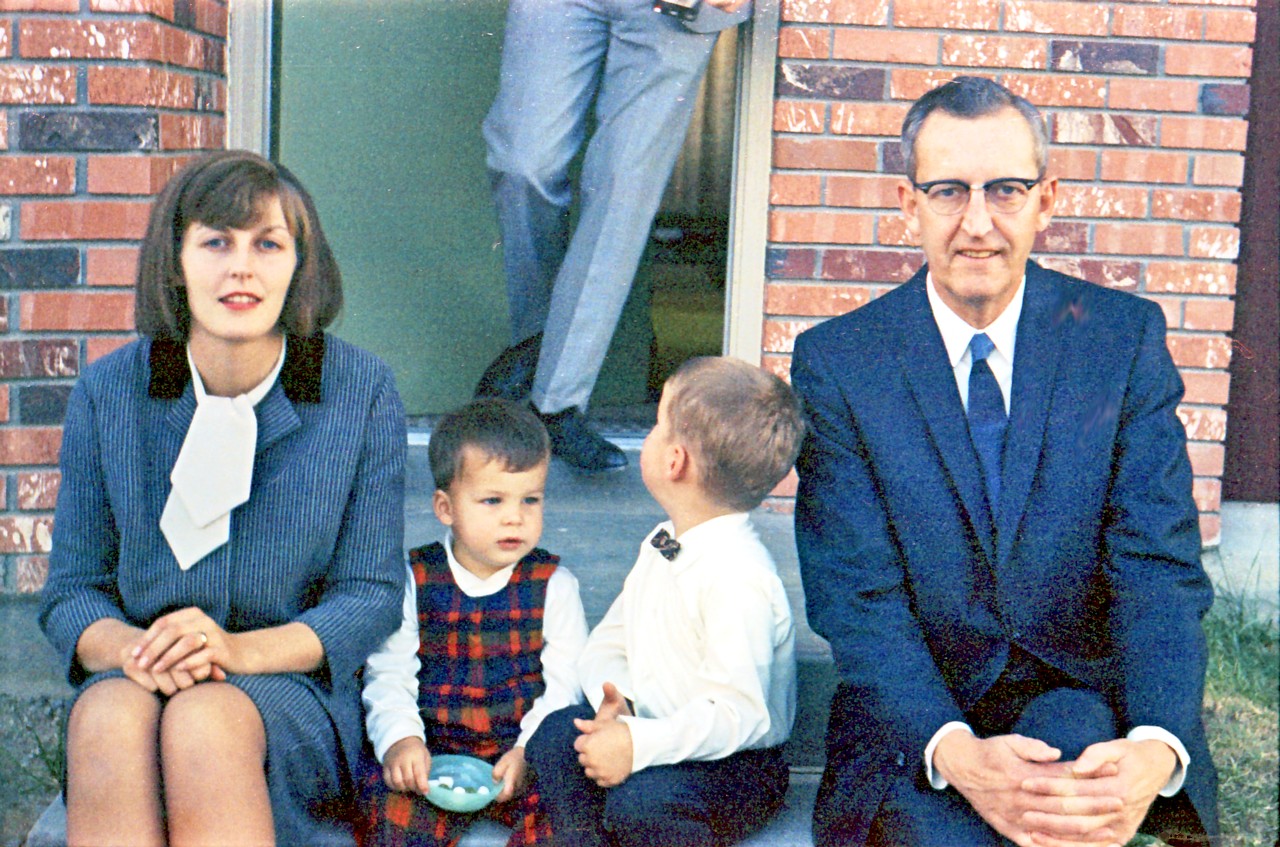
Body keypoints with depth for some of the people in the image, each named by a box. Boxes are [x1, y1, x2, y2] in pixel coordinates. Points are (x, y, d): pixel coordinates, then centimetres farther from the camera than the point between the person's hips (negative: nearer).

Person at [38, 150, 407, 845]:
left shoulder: (362, 390, -1)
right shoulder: (108, 391, 3)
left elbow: (371, 594, -1)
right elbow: (71, 587, 8)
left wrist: (238, 649, -19)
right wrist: (128, 648, -16)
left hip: (295, 687, -1)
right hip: (140, 680, 2)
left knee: (206, 721, -35)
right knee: (107, 718, -33)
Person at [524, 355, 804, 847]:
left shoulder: (738, 579, -25)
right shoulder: (660, 547, 7)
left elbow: (739, 713, -30)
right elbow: (607, 645, 11)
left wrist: (640, 745, -35)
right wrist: (616, 704, -11)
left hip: (737, 765, -8)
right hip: (655, 730, 8)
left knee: (639, 803, -33)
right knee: (556, 734, -13)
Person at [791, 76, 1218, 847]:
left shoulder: (1125, 335, 1)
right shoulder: (836, 361, -3)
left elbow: (1160, 564, -6)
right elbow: (857, 596, -8)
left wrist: (1156, 747, -25)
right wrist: (954, 751, -26)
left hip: (1080, 700, 1)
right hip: (914, 714, -1)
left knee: (1075, 739, -32)